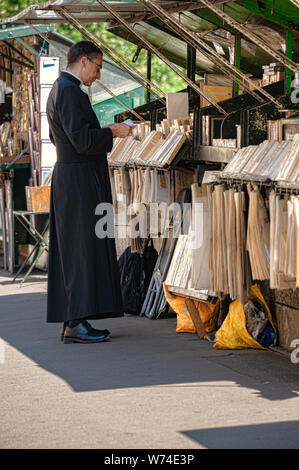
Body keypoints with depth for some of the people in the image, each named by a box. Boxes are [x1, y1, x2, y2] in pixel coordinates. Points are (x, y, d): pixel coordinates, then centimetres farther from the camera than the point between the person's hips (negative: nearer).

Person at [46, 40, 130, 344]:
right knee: (84, 248, -9)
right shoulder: (69, 91, -16)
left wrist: (102, 131, 18)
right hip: (80, 182, -11)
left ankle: (70, 321, 14)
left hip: (70, 181, 11)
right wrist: (113, 133, -9)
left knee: (72, 251, 11)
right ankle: (77, 323, -9)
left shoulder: (60, 89, 17)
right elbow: (82, 140, -22)